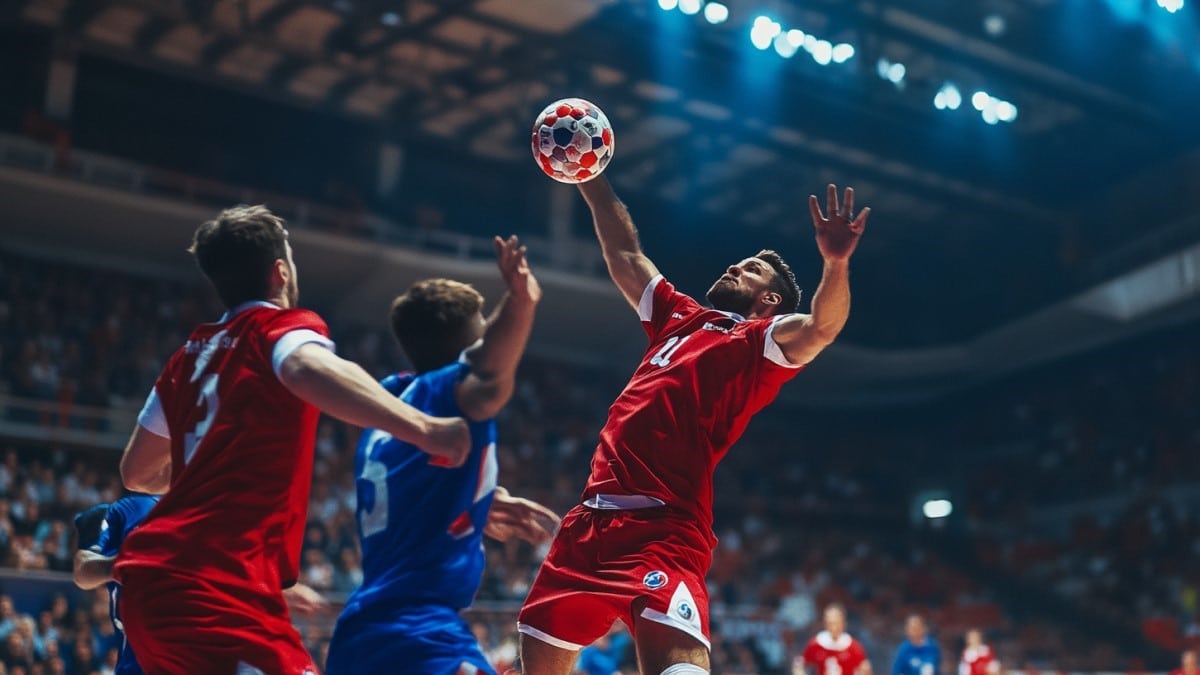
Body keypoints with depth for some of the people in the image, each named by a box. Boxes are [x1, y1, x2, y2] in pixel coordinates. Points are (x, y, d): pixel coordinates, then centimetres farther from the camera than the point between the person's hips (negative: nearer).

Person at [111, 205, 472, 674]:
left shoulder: (191, 354, 21)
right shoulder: (283, 326, -1)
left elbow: (137, 471, 32)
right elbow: (308, 369, -28)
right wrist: (422, 428, -36)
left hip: (150, 574, 9)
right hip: (217, 584, -9)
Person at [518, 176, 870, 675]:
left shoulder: (763, 339, 4)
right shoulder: (680, 317, 22)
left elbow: (821, 326, -17)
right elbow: (625, 255, 31)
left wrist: (836, 263, -35)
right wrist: (590, 179, 29)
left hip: (661, 528, -7)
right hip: (592, 518, 7)